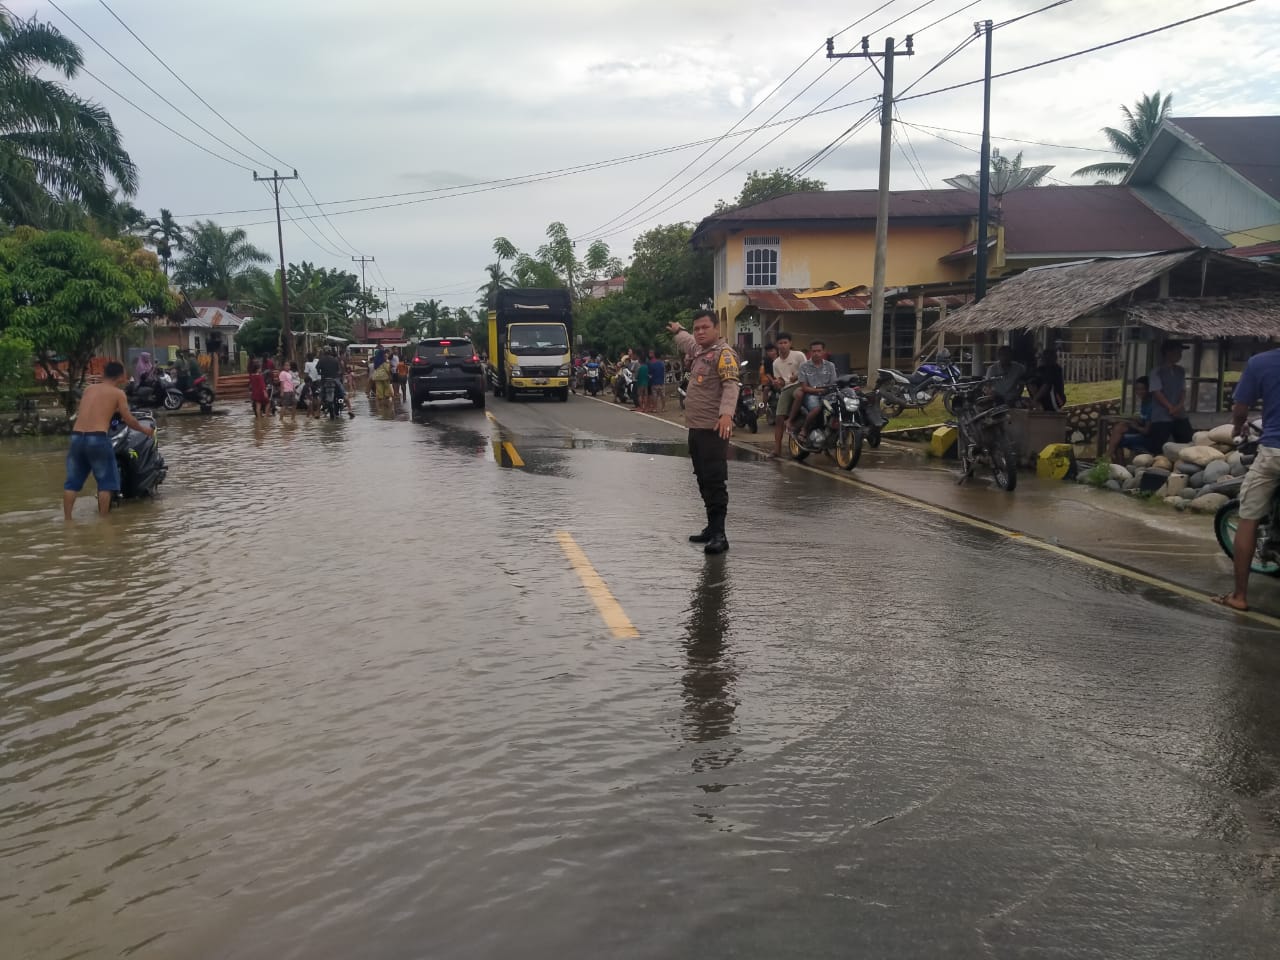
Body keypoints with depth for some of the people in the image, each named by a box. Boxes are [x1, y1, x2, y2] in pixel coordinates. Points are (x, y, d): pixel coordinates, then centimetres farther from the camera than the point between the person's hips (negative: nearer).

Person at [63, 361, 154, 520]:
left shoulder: (89, 388, 17)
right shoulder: (118, 393, 3)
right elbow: (128, 420, 2)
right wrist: (144, 429, 19)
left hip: (76, 436, 5)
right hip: (97, 438, -5)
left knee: (72, 481, 13)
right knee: (106, 481, 6)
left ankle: (67, 518, 12)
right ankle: (102, 518, 3)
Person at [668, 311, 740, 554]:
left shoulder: (723, 353, -9)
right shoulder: (699, 351, 19)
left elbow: (731, 385, -23)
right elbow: (688, 342, 45)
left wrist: (726, 413, -37)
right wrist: (678, 331, 63)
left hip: (714, 429, -10)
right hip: (696, 428, 10)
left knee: (715, 482, -12)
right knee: (704, 481, 13)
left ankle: (719, 535, -13)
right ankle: (712, 528, 20)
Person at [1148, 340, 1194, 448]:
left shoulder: (1180, 371, 13)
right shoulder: (1156, 372, -6)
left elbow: (1183, 391, 9)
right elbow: (1157, 392, -11)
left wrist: (1179, 406, -9)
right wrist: (1171, 408, -18)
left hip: (1180, 416, 6)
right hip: (1161, 418, -6)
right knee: (1159, 449, -5)